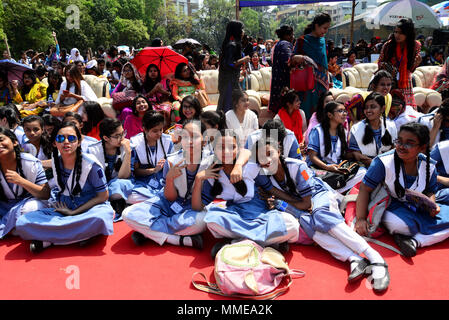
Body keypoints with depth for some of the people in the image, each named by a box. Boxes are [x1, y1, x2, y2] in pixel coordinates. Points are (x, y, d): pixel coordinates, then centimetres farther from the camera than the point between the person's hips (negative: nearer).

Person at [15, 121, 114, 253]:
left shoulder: (91, 164, -14)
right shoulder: (55, 161, -1)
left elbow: (102, 196, -9)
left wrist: (74, 212, -11)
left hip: (90, 207, -4)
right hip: (63, 208, 4)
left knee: (100, 217, -42)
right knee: (22, 222, -18)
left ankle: (47, 239, -24)